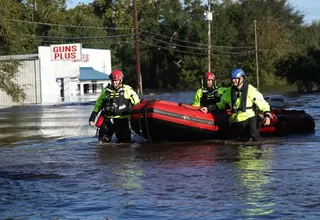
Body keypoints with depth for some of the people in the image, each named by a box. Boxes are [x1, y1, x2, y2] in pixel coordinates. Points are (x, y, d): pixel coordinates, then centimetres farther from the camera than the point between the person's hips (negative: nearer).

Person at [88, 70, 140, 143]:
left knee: (125, 142, -1)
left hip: (122, 120, -2)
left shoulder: (127, 90, 2)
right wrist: (92, 117, 12)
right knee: (102, 142, 0)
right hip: (108, 120, 2)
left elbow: (137, 103, 4)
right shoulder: (106, 90, 10)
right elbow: (98, 104, 16)